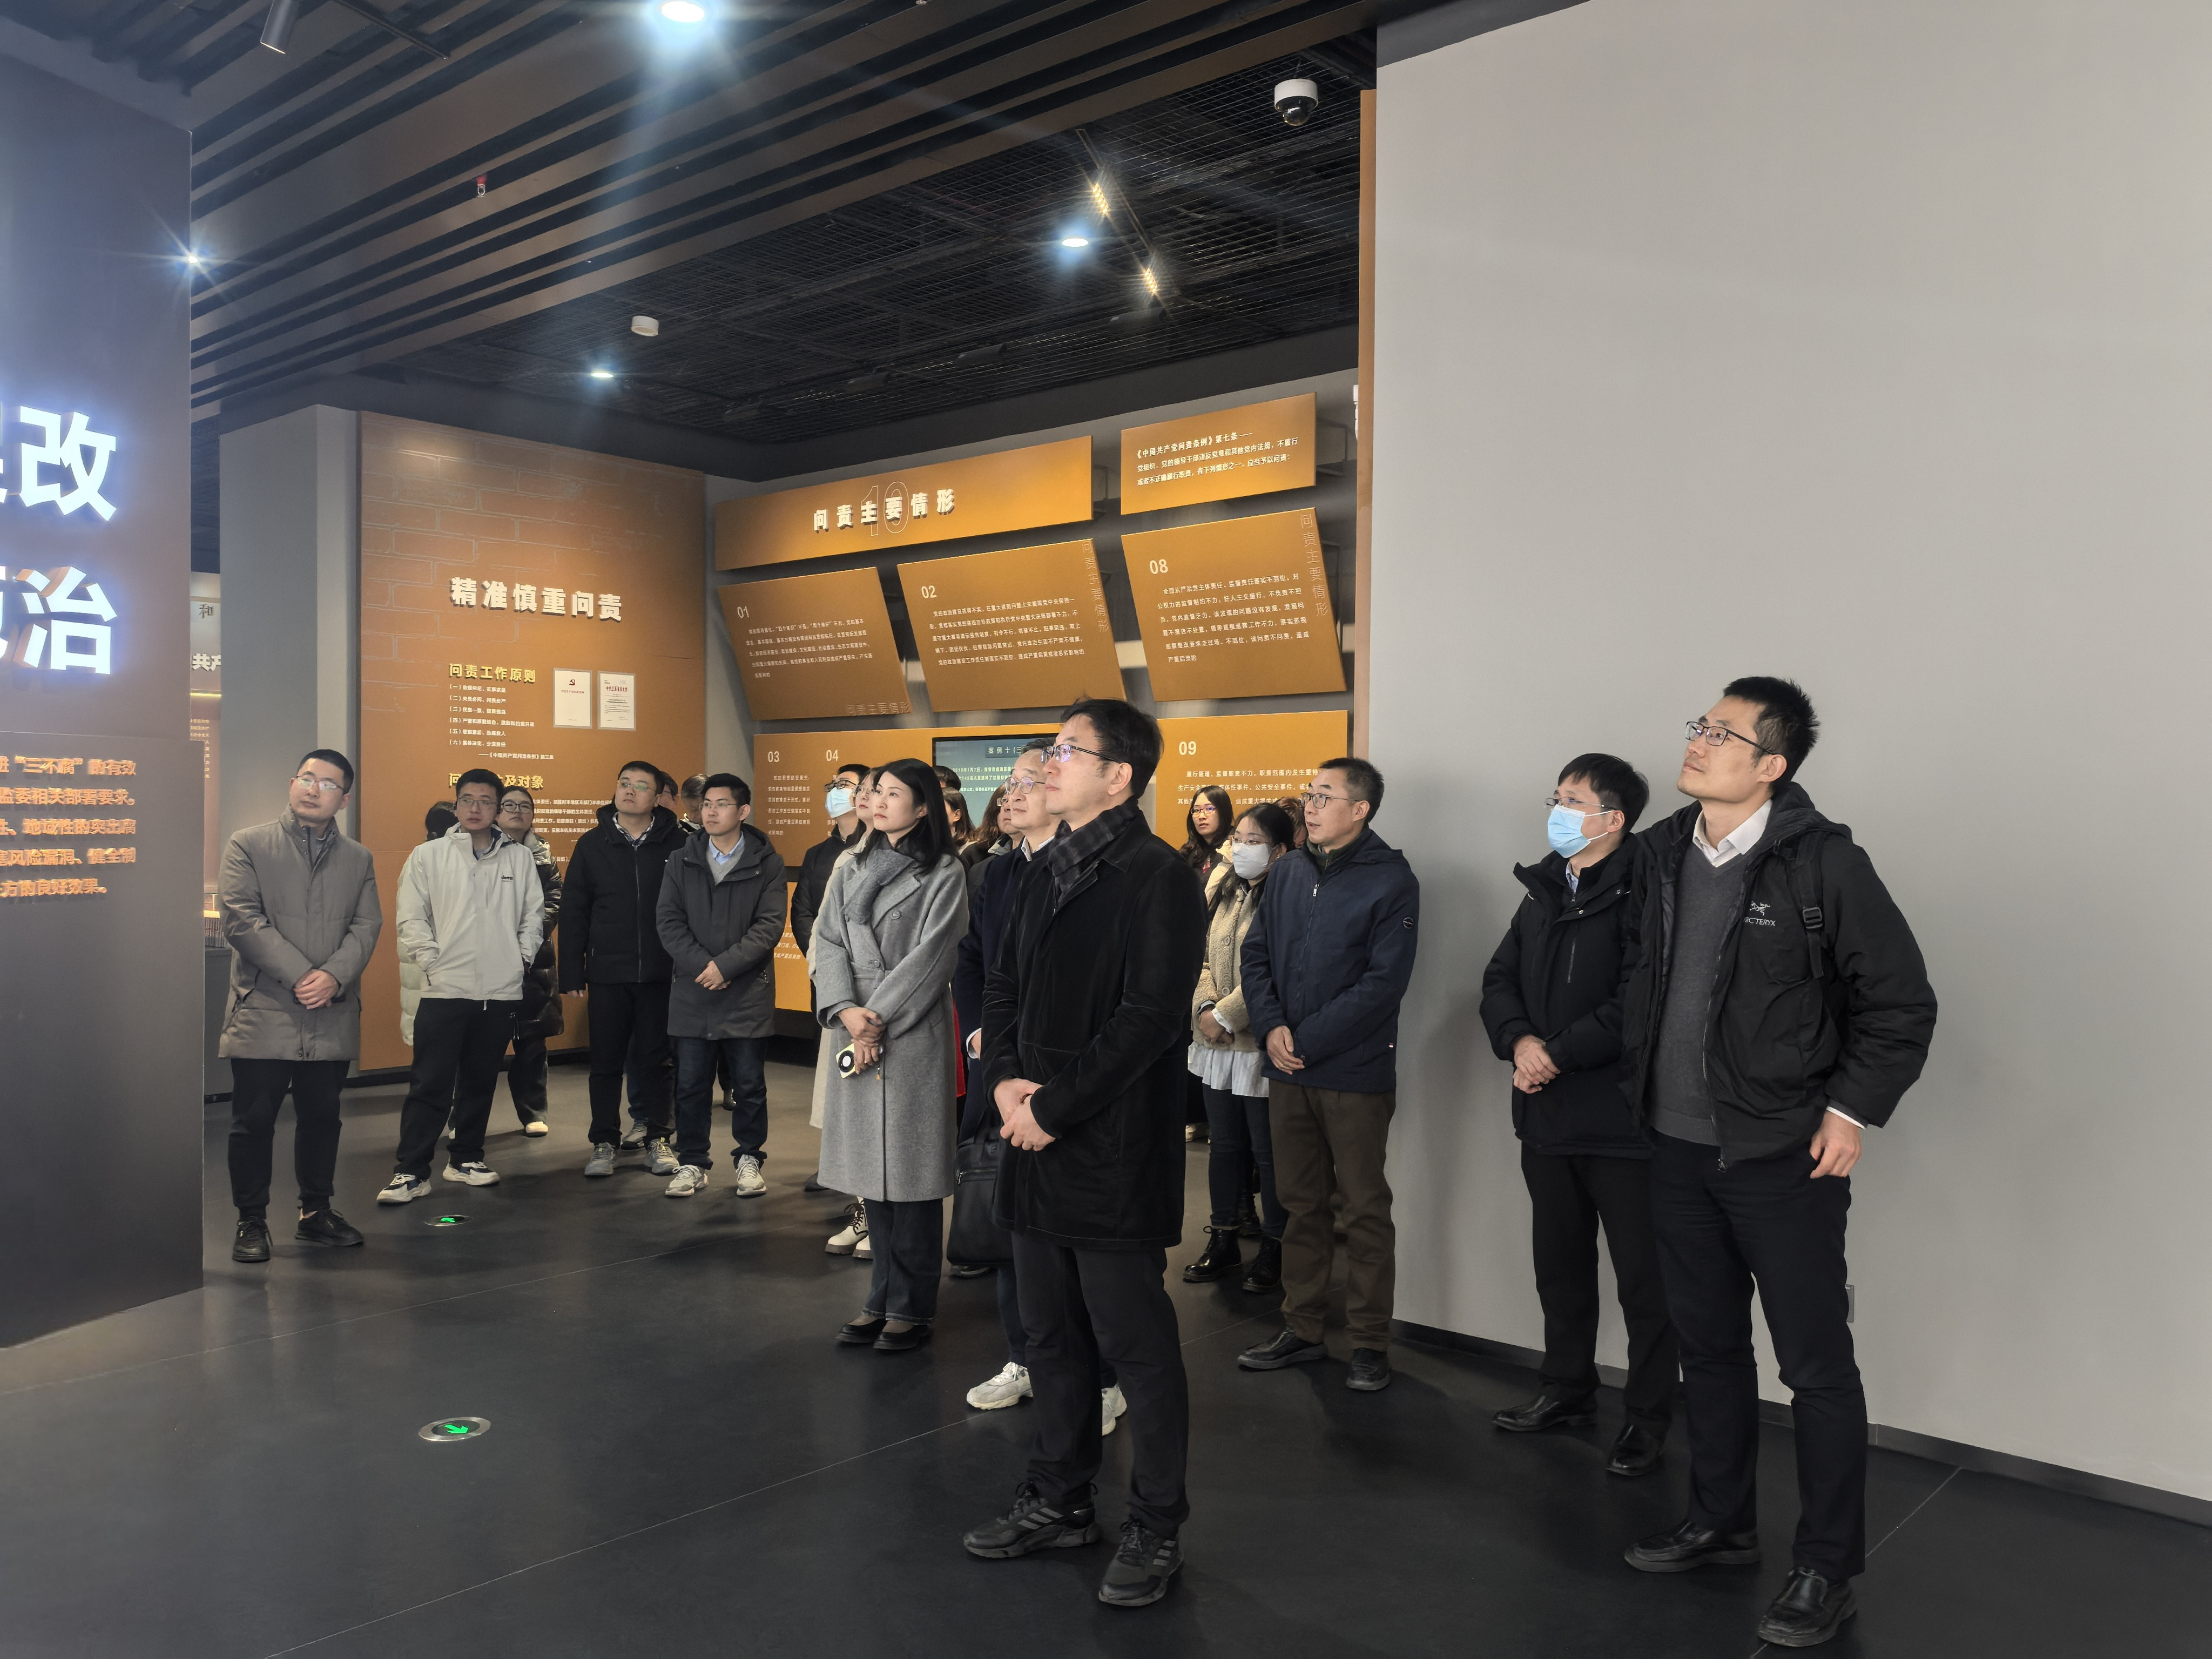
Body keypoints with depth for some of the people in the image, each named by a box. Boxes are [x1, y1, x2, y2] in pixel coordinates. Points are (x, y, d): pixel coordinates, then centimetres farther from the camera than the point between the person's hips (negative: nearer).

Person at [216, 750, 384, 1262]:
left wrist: (334, 976, -14)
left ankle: (316, 1212, 24)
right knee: (254, 1120, 2)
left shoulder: (358, 859, 13)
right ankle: (251, 1223, 14)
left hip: (332, 1016, 3)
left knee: (322, 1117, 11)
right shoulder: (247, 846, 2)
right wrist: (299, 975, -15)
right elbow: (241, 919, -8)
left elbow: (366, 926, 4)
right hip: (264, 1010, -3)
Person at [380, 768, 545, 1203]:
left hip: (502, 992, 2)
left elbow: (534, 914, 11)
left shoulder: (520, 858, 6)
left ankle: (466, 1158, 25)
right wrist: (433, 963, -7)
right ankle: (411, 1171, 2)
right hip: (445, 989, -2)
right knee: (430, 1085, -4)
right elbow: (411, 919, 0)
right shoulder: (428, 857, 1)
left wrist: (522, 956, 1)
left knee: (480, 1082, 12)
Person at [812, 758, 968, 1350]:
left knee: (910, 1171, -2)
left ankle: (910, 1307, 8)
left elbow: (928, 957, -10)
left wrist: (877, 1018, -13)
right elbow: (829, 942, 7)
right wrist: (846, 1010, -9)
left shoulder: (943, 876, -3)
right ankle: (883, 1299, 20)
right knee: (872, 1168, 10)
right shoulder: (853, 872, 14)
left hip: (913, 1035, -5)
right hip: (858, 1036, 6)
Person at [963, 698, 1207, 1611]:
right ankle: (1059, 1500, 34)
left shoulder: (1160, 880, -13)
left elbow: (1149, 1018, -19)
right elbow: (1002, 987, 14)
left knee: (1137, 1346, 3)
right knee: (1053, 1337, 18)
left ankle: (1157, 1528, 18)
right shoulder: (1044, 872, 13)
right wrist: (1004, 1080, -3)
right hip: (1037, 1144, 8)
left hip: (1115, 1152, -8)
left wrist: (1054, 1108, -16)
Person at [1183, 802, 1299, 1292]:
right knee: (1225, 1144, 16)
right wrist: (1205, 1007, -6)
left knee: (1267, 1151, 4)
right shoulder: (1222, 893, 10)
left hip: (1261, 1044, -7)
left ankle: (1274, 1248, 18)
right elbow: (1203, 957, 10)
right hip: (1217, 1044, 7)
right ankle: (1223, 1242, 28)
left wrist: (1226, 1015, -17)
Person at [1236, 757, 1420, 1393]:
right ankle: (1301, 1329, 25)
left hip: (1356, 1076, -5)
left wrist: (1307, 1039, -16)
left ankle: (1370, 1342, 15)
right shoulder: (1288, 875, 9)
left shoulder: (1391, 880, -8)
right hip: (1288, 1075, 5)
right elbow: (1256, 953, 9)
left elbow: (1384, 982, -15)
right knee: (1301, 1204, 14)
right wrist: (1272, 1026, -9)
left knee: (1366, 1210, 4)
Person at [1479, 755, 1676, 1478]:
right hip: (1547, 1118, 8)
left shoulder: (1640, 896, -15)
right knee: (1559, 1262, 20)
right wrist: (1519, 1043, -8)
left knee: (1643, 1277, 4)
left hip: (1622, 1119, -8)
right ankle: (1566, 1388, 35)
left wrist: (1559, 1054, -19)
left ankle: (1649, 1416, 18)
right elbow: (1500, 979, 11)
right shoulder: (1543, 893, 13)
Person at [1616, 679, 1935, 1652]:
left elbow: (1902, 1004, -8)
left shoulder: (1824, 863, -14)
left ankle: (1827, 1572, 17)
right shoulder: (1661, 854, 3)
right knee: (1709, 1346, 18)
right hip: (1679, 1150, 6)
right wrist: (1642, 1081, 12)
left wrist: (1851, 1109, -11)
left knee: (1816, 1367, 3)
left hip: (1784, 1158, -6)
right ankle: (1720, 1526, 34)